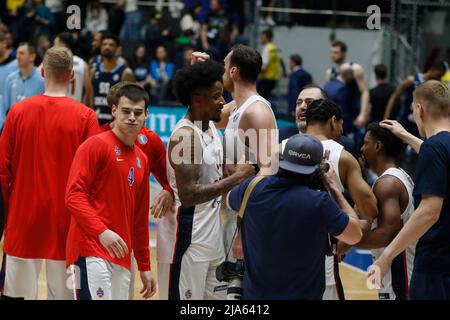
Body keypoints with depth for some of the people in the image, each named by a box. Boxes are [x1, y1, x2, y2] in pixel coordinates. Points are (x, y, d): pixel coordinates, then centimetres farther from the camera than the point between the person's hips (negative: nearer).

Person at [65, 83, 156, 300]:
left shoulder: (142, 160, 19)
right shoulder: (96, 145, -3)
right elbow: (74, 196, -12)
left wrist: (144, 267, 22)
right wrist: (102, 231, -25)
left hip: (122, 258, 7)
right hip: (91, 251, -7)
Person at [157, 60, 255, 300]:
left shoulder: (211, 127, 10)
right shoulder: (186, 136, -19)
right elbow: (189, 195, -26)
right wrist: (236, 178, -22)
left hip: (211, 236, 9)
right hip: (187, 238, -9)